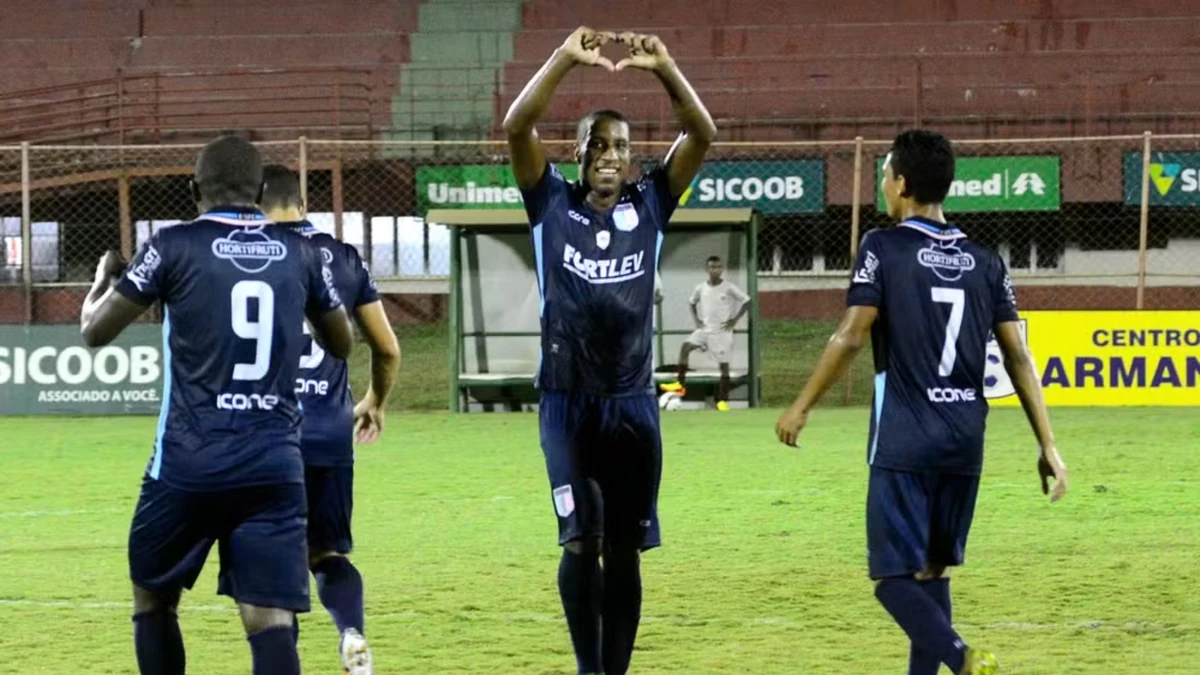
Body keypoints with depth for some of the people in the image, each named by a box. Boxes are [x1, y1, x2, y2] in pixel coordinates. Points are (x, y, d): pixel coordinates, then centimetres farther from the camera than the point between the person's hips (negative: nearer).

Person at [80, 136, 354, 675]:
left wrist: (104, 277, 24)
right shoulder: (300, 253, 8)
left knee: (153, 599, 19)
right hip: (275, 463, 2)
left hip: (191, 462, -2)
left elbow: (94, 331, 4)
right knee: (270, 619, -6)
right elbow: (341, 344, 22)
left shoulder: (174, 247, -2)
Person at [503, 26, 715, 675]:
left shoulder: (649, 207, 6)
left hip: (632, 402, 2)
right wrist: (565, 59, -21)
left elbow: (702, 134, -4)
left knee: (624, 549, 6)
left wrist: (664, 68, -17)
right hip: (567, 402, -2)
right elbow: (516, 127, -12)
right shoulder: (552, 204, 2)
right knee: (581, 538, -11)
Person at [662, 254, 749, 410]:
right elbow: (691, 303, 19)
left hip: (722, 331, -3)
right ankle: (680, 383, -12)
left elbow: (747, 301, -4)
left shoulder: (728, 288, -9)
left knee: (724, 364, -2)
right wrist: (696, 319, 4)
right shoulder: (700, 288, 1)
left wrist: (735, 319, -9)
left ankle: (723, 400, 7)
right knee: (685, 346, -16)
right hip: (705, 328, 3)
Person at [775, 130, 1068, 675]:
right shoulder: (984, 261, 10)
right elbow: (1017, 355, 5)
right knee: (932, 571, 17)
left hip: (903, 444, -5)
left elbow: (851, 337, -11)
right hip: (965, 442, 5)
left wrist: (802, 406, -2)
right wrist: (1048, 445, 6)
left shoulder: (884, 248, -3)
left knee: (895, 578, -4)